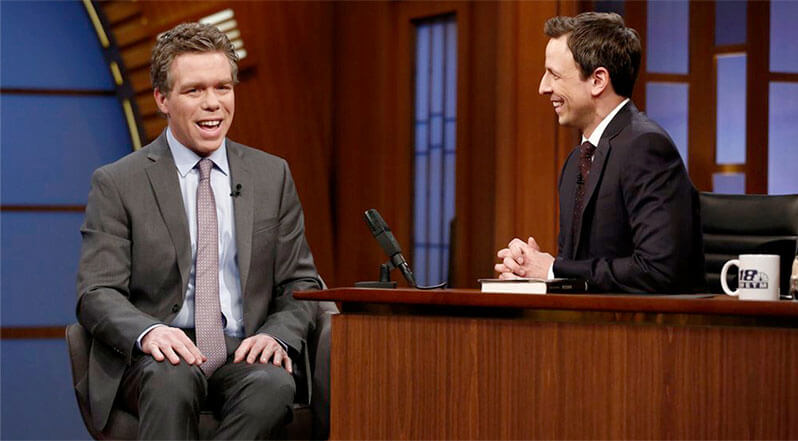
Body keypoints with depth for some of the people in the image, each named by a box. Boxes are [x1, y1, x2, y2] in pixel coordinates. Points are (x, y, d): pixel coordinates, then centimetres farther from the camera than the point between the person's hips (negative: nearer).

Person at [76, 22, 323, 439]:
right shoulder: (117, 184, 4)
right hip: (154, 358, -2)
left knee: (273, 385, -34)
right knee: (173, 379, -38)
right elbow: (97, 293, -2)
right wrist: (148, 333, -24)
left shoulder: (272, 176, 14)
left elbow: (300, 284, 13)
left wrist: (277, 335, -10)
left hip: (243, 356, 2)